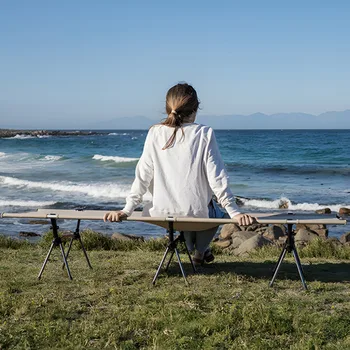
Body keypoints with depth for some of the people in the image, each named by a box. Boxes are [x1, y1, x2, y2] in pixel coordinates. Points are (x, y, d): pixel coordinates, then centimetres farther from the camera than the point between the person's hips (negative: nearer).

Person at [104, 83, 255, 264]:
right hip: (196, 213, -3)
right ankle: (200, 250, 42)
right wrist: (234, 213, -9)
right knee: (213, 210, 35)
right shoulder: (204, 134, -12)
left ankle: (192, 248, 58)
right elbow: (216, 178, -14)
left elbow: (142, 176, -6)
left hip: (162, 215, 3)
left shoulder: (155, 133, -5)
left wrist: (126, 210, -1)